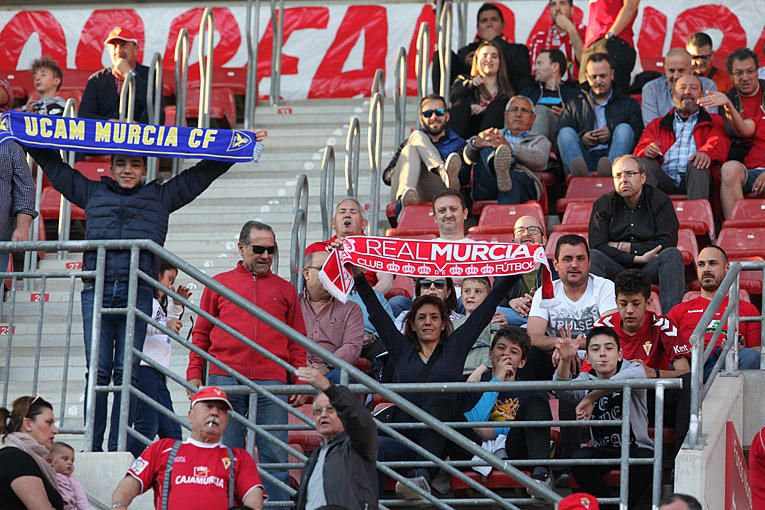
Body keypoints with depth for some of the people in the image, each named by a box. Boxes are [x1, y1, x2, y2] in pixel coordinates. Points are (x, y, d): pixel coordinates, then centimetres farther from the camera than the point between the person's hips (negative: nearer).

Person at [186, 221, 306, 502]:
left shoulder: (285, 290, 16)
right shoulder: (219, 284, 13)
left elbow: (297, 342, 14)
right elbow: (201, 334, 12)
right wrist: (194, 373, 2)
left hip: (271, 383, 1)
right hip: (224, 380, -1)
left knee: (275, 455, -2)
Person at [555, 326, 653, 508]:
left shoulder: (635, 369, -5)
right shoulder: (586, 380, 3)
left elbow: (629, 377, -32)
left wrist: (591, 397, -36)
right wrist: (565, 361, -41)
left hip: (637, 447, -2)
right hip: (602, 450, 2)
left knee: (645, 460, -34)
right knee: (578, 459, -28)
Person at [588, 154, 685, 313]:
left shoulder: (660, 201, 3)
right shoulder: (604, 204, 4)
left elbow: (667, 243, -7)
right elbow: (597, 245, -8)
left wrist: (625, 247, -8)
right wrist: (637, 258, -17)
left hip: (650, 270, 0)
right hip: (616, 268, 0)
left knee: (672, 254, -28)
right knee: (591, 256, -27)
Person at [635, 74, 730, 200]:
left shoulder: (713, 122, 24)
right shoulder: (657, 125, 30)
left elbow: (719, 143, 2)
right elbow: (640, 150, 15)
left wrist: (706, 152, -23)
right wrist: (648, 151, -13)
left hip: (695, 179, -2)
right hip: (665, 180, 2)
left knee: (698, 163, -33)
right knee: (646, 163, -26)